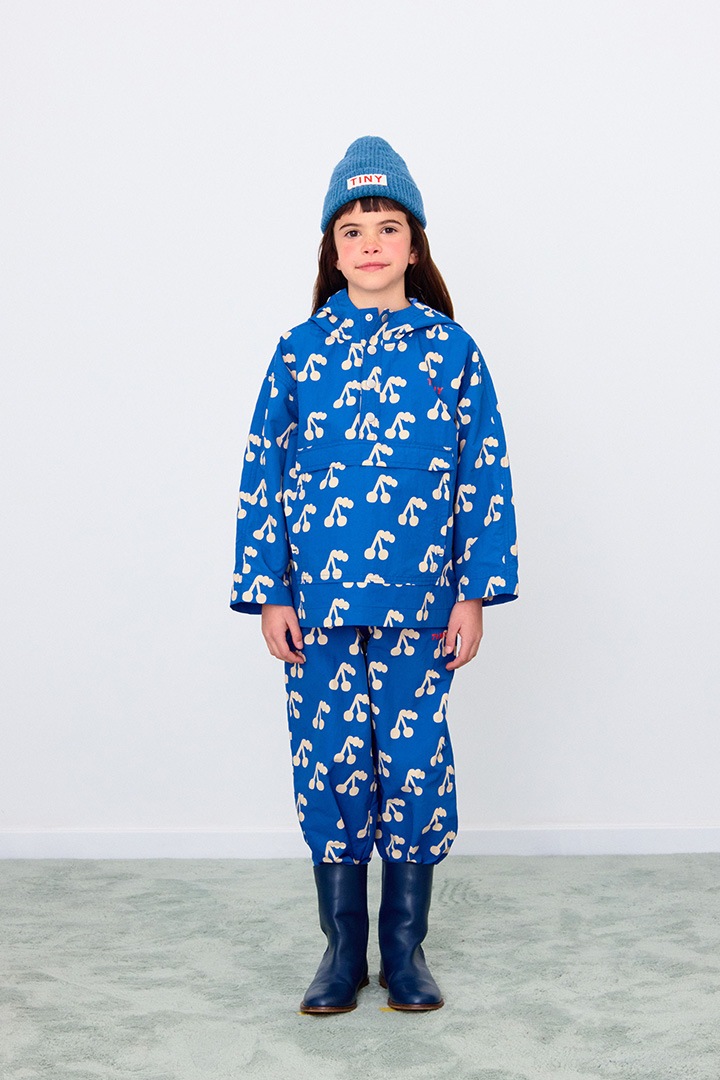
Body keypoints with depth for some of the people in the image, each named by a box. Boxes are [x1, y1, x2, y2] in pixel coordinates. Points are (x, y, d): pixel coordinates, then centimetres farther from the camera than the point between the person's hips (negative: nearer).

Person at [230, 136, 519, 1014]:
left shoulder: (451, 349, 2)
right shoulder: (300, 351, 3)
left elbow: (485, 475, 1)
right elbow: (263, 474, 3)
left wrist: (475, 593, -4)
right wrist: (268, 593, -1)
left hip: (419, 606, 0)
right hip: (319, 605, 1)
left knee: (416, 767, 4)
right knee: (327, 766, 6)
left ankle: (405, 949, 22)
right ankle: (342, 951, 23)